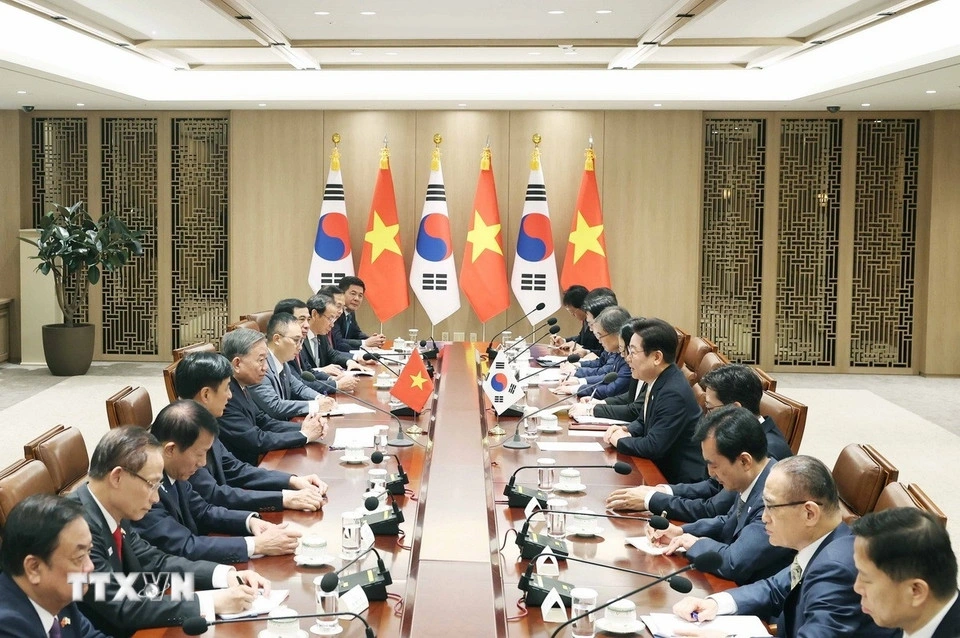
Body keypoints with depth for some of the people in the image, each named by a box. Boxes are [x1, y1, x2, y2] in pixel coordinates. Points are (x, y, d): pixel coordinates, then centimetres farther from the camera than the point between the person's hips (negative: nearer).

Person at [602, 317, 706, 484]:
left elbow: (653, 447, -26)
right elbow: (643, 421, 20)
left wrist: (620, 440, -10)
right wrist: (627, 431, 0)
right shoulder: (658, 382, 3)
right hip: (663, 468, 8)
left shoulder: (673, 394, -25)